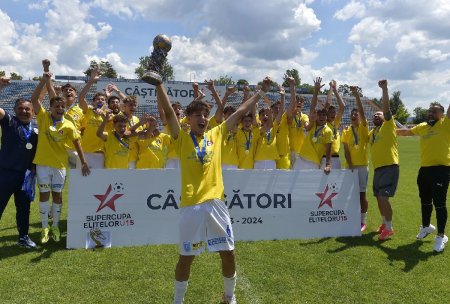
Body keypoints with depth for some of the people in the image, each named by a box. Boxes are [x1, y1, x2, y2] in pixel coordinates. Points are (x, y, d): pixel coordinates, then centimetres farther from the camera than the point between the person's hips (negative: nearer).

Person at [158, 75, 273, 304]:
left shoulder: (216, 135, 9)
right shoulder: (182, 138, 1)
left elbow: (240, 112, 13)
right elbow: (168, 111, -10)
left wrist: (261, 92, 18)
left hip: (215, 203, 3)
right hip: (191, 206, -3)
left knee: (228, 253, 10)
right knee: (186, 257, 8)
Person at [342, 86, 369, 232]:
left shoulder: (363, 128, 0)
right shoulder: (346, 131, 7)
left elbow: (361, 110, -15)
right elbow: (346, 150, 1)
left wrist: (356, 94, -24)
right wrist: (350, 165, -11)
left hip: (362, 165, -2)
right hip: (351, 166, 2)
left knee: (362, 194, 2)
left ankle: (363, 221, 11)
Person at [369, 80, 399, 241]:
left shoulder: (388, 126, -1)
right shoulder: (371, 132, 17)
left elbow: (386, 108, -13)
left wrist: (384, 89, -22)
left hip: (390, 167, -7)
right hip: (378, 168, 7)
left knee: (383, 198, -12)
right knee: (379, 198, 13)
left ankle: (389, 228, 0)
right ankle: (384, 223, 30)